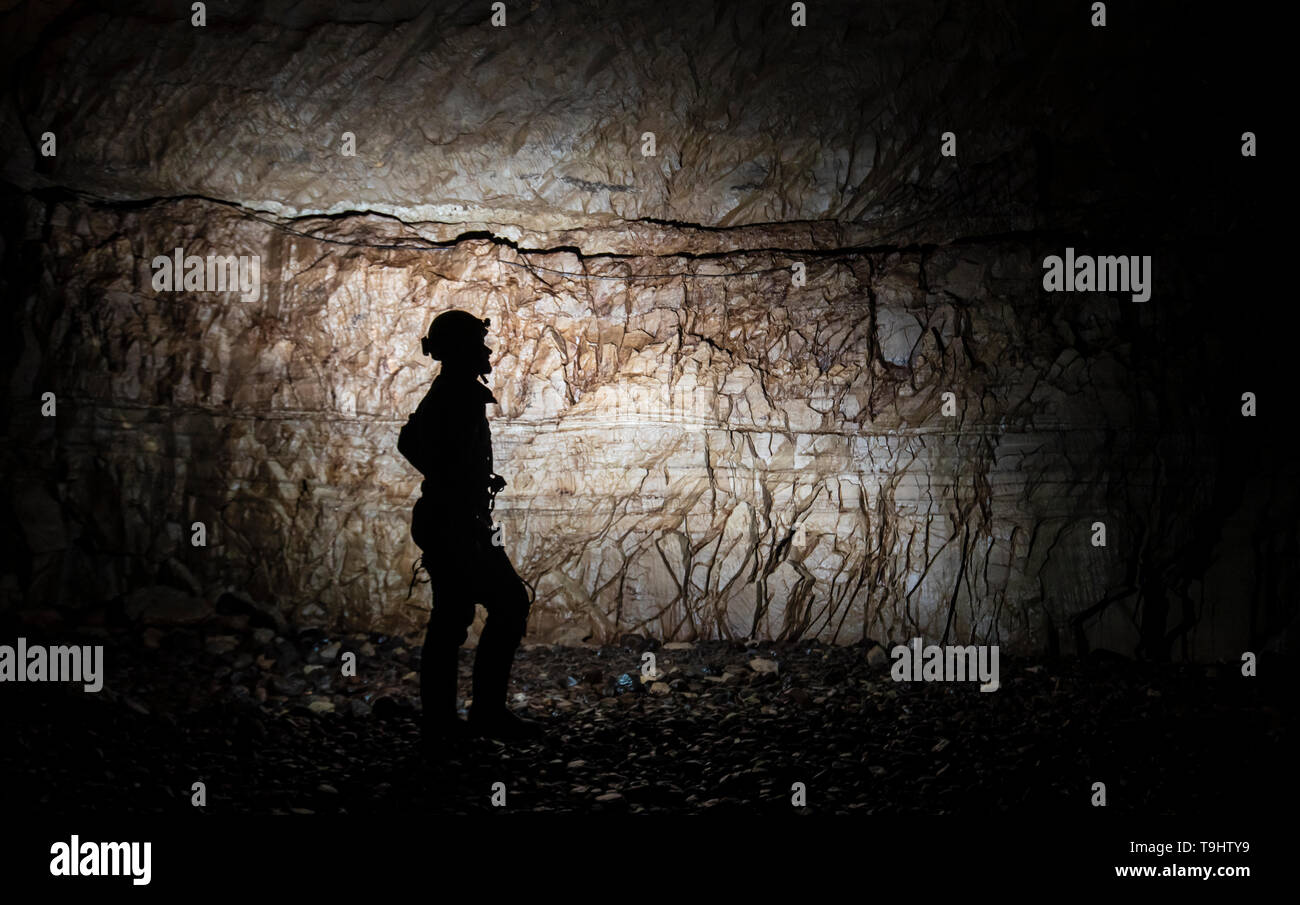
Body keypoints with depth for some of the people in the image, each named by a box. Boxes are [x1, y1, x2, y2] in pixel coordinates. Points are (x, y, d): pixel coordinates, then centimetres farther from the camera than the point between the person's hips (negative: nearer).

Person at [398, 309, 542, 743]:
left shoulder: (440, 394, 15)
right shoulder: (465, 396, -16)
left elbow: (408, 442, 27)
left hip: (437, 518, 10)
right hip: (459, 523, -10)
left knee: (451, 616, 12)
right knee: (510, 604, -4)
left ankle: (439, 720, 15)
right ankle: (487, 710, -2)